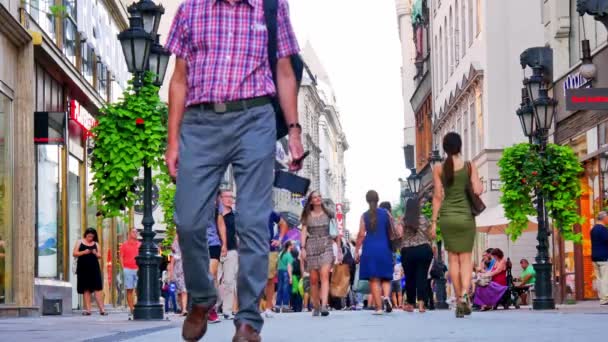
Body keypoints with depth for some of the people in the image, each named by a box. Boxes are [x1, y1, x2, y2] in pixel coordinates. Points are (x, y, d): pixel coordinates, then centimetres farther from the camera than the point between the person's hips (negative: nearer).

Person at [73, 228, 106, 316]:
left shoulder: (95, 244, 12)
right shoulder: (79, 242, 7)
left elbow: (100, 256, 12)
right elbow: (74, 253, 0)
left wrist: (96, 253, -9)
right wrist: (84, 252, -14)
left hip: (94, 268, 1)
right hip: (83, 268, -1)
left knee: (97, 288, -5)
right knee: (86, 289, 1)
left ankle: (101, 309, -9)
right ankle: (87, 309, 2)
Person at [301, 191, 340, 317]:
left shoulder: (328, 214, 10)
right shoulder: (307, 216, 10)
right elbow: (304, 232, 4)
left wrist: (339, 249, 5)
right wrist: (303, 248, -9)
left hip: (326, 246, -1)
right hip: (311, 247, 1)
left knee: (324, 275, -18)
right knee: (314, 279, 0)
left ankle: (324, 305, -29)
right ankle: (316, 306, 11)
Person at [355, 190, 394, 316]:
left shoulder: (364, 216, 1)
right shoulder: (386, 213, 4)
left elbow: (361, 234, -4)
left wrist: (357, 250, 2)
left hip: (370, 249, -1)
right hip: (384, 249, 1)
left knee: (374, 279, 1)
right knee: (386, 277, 12)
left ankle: (378, 307, -4)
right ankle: (386, 296, -16)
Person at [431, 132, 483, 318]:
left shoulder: (439, 169, -1)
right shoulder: (470, 166, -3)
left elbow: (437, 196, -3)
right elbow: (478, 191, -9)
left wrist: (433, 222, 0)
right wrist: (481, 184, 14)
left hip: (447, 216, 1)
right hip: (466, 216, 0)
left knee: (453, 259, 9)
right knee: (466, 258, 5)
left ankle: (459, 298, 8)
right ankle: (465, 293, -17)